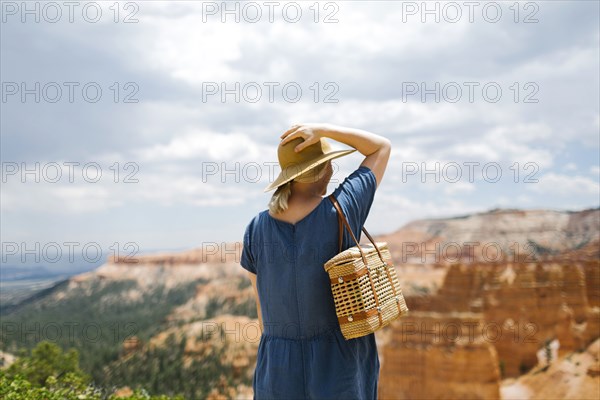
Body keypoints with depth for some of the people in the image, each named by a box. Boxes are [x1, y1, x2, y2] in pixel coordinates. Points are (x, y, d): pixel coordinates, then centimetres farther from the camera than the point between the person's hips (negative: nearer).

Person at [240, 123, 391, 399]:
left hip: (282, 374, 3)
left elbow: (263, 307, 3)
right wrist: (323, 129, -10)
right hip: (340, 370, -2)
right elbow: (382, 147, 0)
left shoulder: (256, 230, -6)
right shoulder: (341, 211, -14)